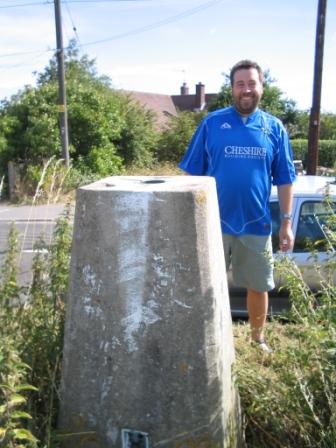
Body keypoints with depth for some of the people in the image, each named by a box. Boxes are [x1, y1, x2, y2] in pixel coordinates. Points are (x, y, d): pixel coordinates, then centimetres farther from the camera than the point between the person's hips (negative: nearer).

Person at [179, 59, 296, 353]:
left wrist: (287, 222, 1)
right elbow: (194, 174, 0)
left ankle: (258, 339, 36)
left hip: (257, 224, 2)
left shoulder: (274, 128, 3)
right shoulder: (212, 123, -2)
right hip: (215, 222, -1)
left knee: (258, 286, 14)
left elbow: (284, 180, 5)